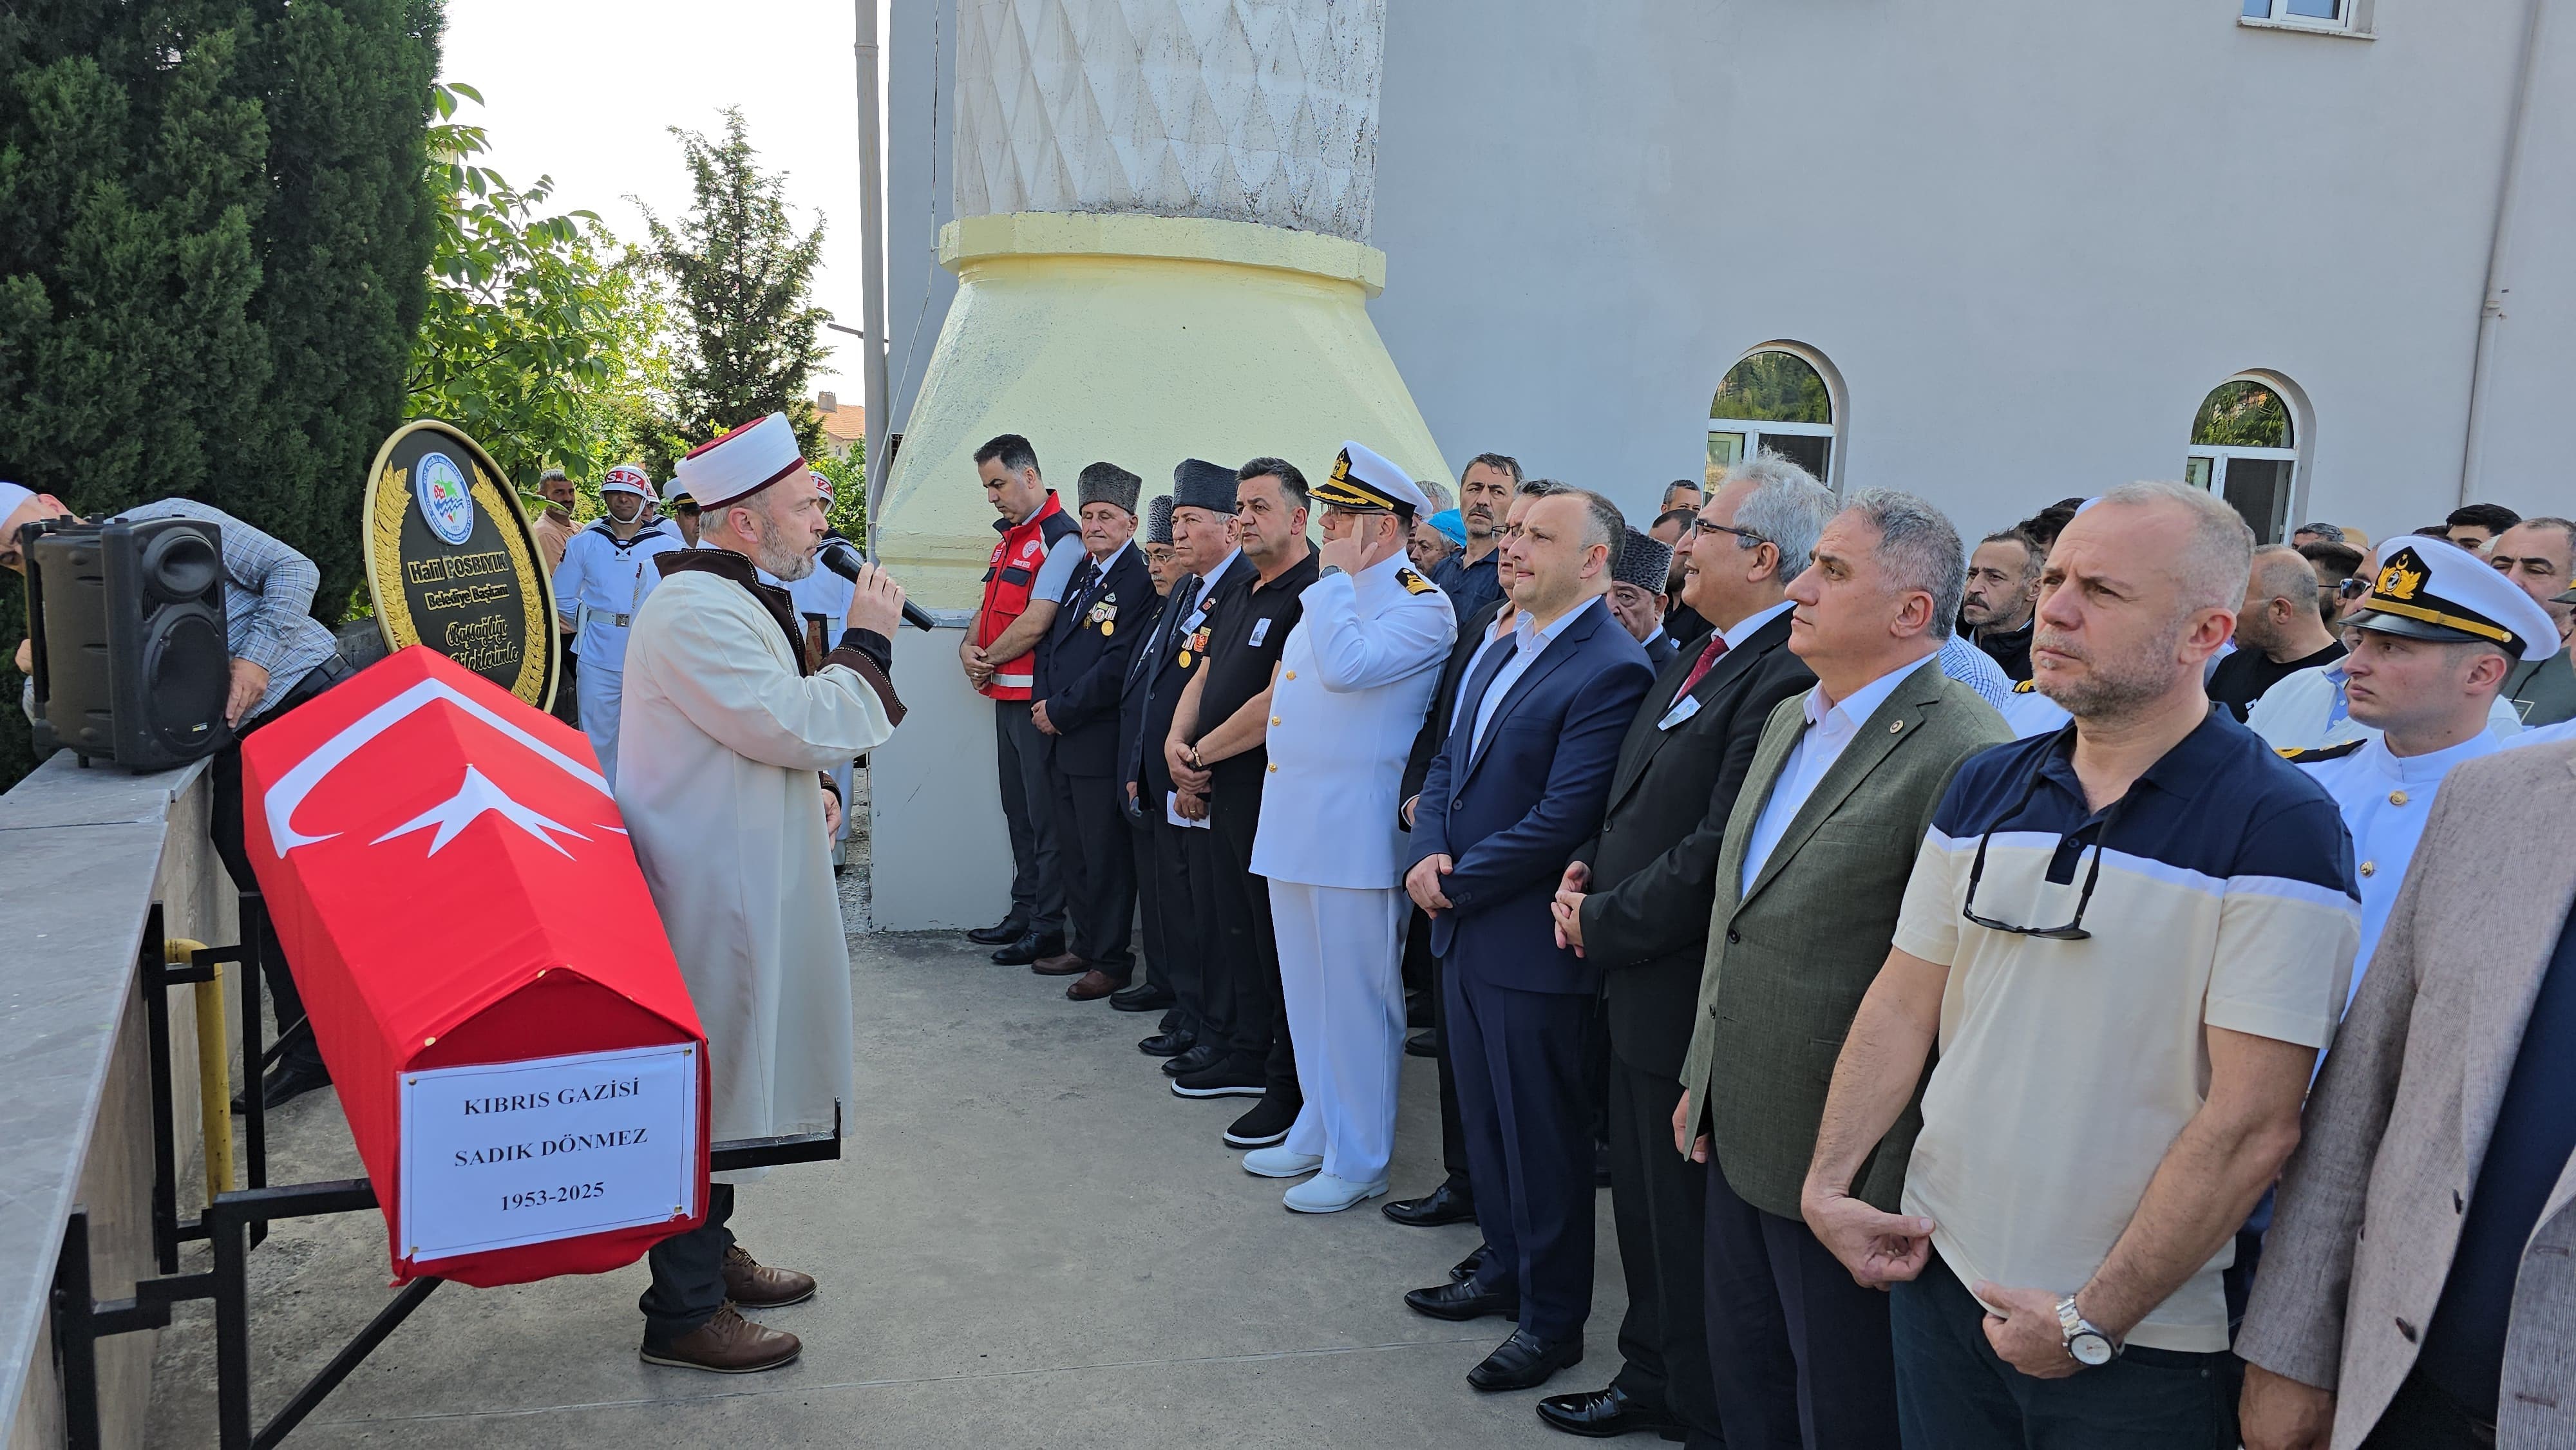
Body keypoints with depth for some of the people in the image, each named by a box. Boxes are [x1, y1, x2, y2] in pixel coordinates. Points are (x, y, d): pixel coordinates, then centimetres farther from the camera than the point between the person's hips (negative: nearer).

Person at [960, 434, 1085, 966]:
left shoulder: (1061, 540, -14)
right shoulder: (1008, 538, 17)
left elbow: (1034, 625, -20)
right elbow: (990, 608, 20)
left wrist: (989, 661, -7)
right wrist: (970, 649, 0)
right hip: (1007, 696, 10)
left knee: (1045, 817, -2)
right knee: (1018, 811, 15)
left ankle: (1049, 928, 6)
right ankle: (1024, 913, 25)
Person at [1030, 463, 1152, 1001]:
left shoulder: (1138, 583, -13)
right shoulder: (1081, 575, 14)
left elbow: (1117, 667, -19)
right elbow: (1051, 642, 17)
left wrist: (1061, 711, -13)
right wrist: (1041, 702, 2)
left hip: (1101, 742, -9)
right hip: (1062, 740, 9)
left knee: (1107, 856, 1)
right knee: (1074, 852, 17)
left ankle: (1112, 960, 13)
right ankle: (1086, 946, 30)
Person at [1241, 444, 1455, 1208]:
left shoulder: (1421, 604, -12)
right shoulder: (1333, 593, 16)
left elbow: (1345, 666, -26)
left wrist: (1336, 576, -17)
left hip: (1354, 830, -9)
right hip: (1294, 823, 9)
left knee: (1357, 997, 1)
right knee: (1308, 993, 18)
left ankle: (1358, 1159, 14)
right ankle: (1318, 1131, 33)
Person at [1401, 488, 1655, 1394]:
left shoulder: (1611, 670, -18)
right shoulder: (1501, 650, 11)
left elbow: (1562, 818, -23)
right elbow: (1448, 760, 13)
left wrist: (1456, 882, -15)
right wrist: (1429, 854, -6)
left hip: (1532, 944, -8)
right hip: (1465, 931, 9)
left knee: (1542, 1134, 6)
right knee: (1485, 1115, 21)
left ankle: (1552, 1319, 23)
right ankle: (1505, 1269, 39)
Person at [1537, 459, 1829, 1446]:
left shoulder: (1786, 677, -22)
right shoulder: (1700, 657, 11)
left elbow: (1715, 856, -25)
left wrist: (1601, 922, -14)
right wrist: (1592, 867, 2)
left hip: (1690, 1006, -10)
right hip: (1637, 990, 10)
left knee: (1689, 1227, 8)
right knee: (1643, 1207, 23)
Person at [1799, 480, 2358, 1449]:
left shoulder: (2281, 832, -13)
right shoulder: (1985, 789, 3)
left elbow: (2254, 1122, -17)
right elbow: (1905, 1003, 6)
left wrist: (2091, 1322, -15)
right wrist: (1829, 1183, -3)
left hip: (2140, 1339, -4)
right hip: (1940, 1275, 5)